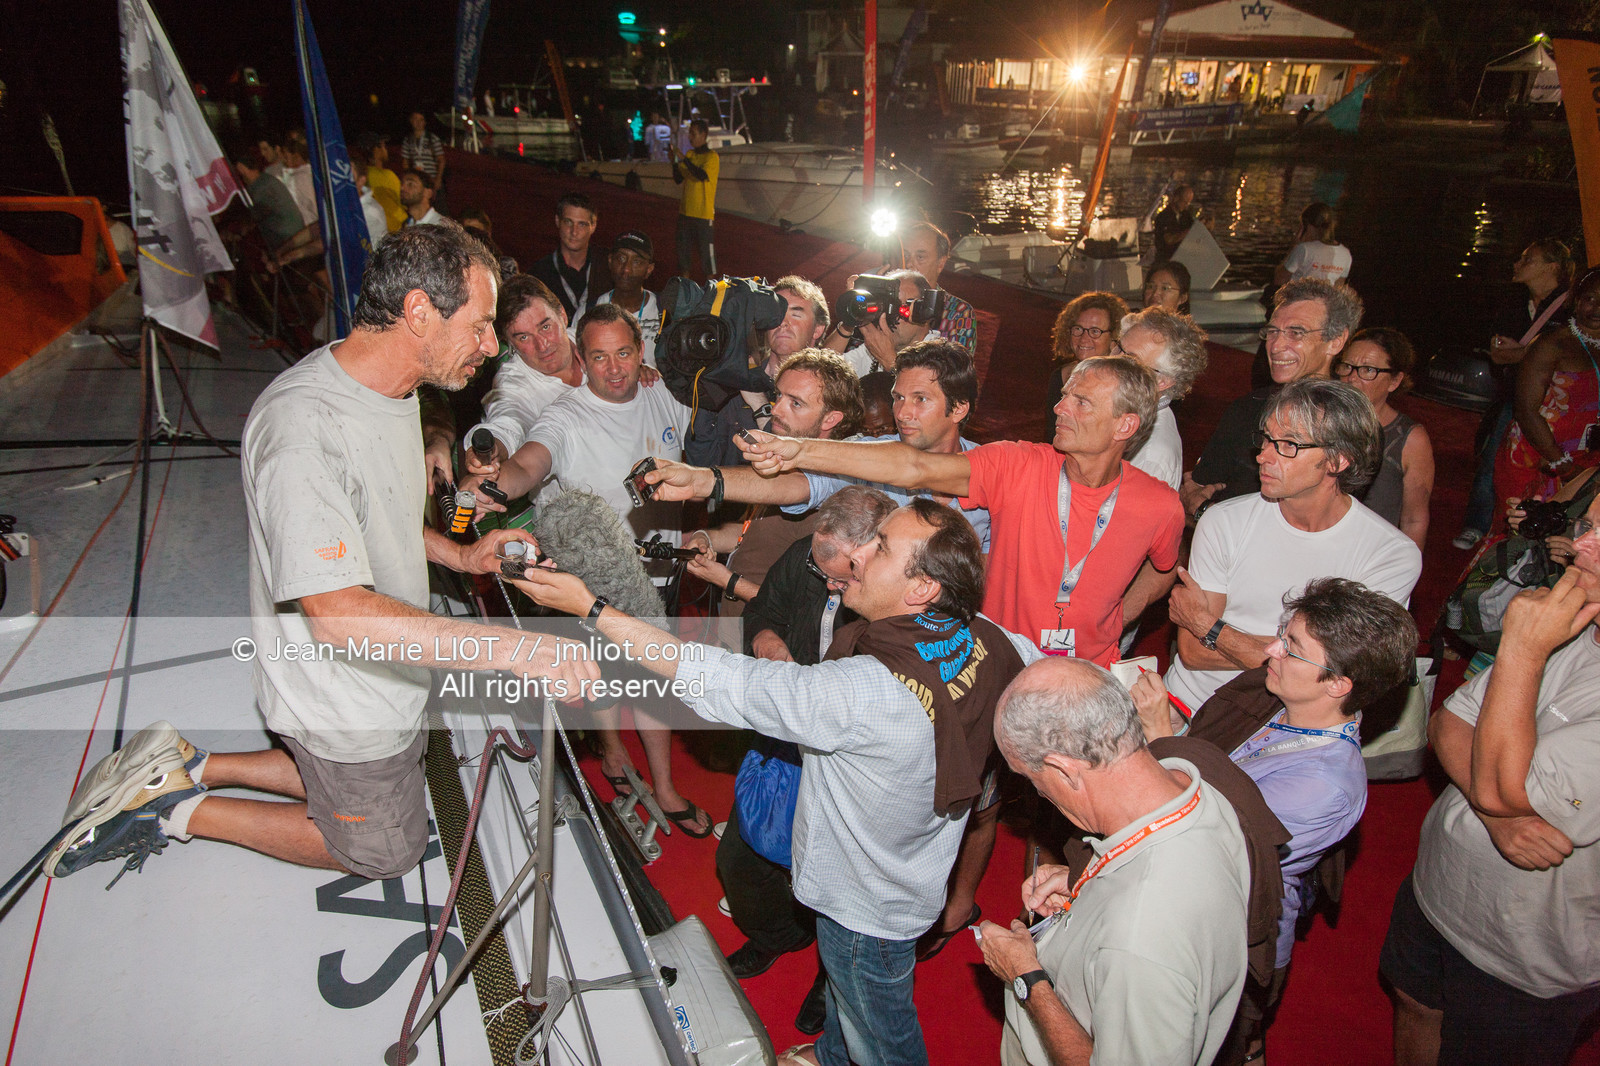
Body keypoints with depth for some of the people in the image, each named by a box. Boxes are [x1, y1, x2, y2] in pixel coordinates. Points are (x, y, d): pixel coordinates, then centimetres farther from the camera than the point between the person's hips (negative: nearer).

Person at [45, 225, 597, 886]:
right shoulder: (305, 424, -33)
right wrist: (510, 649, -40)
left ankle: (191, 767, 29)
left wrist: (459, 555, -1)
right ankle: (180, 811, 20)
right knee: (385, 852, 15)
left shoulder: (392, 389, -1)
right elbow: (339, 612, -37)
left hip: (390, 670, 9)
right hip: (344, 701, -9)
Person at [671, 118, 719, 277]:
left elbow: (702, 175, -26)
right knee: (683, 245, 11)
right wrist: (673, 161, -5)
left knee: (706, 246, -2)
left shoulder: (712, 156, -8)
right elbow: (678, 179, 10)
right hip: (686, 210, 7)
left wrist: (683, 158, -24)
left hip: (704, 212, -7)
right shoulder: (689, 154, 11)